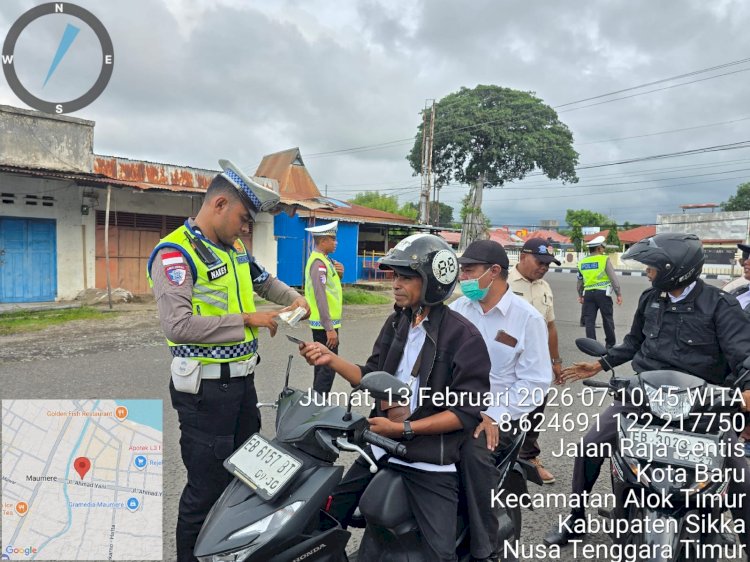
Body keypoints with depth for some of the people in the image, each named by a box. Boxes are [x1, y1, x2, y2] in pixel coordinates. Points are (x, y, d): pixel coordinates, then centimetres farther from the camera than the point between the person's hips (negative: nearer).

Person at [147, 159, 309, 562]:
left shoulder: (234, 248, 10)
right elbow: (178, 325, -26)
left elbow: (265, 281, 27)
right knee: (207, 488, 4)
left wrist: (294, 298, 8)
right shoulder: (175, 252, -15)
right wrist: (246, 320, -21)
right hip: (205, 390, -8)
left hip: (242, 381, 9)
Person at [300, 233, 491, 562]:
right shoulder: (396, 322, 7)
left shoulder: (463, 336, -14)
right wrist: (331, 359, -4)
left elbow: (466, 411, -15)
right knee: (327, 519, 15)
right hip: (381, 449, 7)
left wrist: (404, 429, -20)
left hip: (430, 461, -6)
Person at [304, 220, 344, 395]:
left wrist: (339, 273, -3)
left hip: (324, 323, 10)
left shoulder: (325, 260, 13)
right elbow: (320, 296, -23)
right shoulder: (318, 262, -17)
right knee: (328, 367, -8)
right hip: (325, 323, -10)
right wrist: (329, 328, -25)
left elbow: (331, 285, 17)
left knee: (322, 365, 17)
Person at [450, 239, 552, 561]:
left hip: (498, 412, -4)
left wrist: (495, 416, -18)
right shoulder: (458, 309, 10)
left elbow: (535, 382, -9)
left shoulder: (527, 318, -5)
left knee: (473, 450, -32)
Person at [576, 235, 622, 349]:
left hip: (588, 293, 3)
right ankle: (610, 343, 20)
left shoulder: (582, 262, 9)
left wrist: (580, 295, 26)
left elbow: (580, 281, 16)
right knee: (607, 319, 10)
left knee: (589, 320, 6)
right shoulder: (604, 259, -4)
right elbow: (613, 278, -8)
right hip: (602, 292, -3)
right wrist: (618, 294, -4)